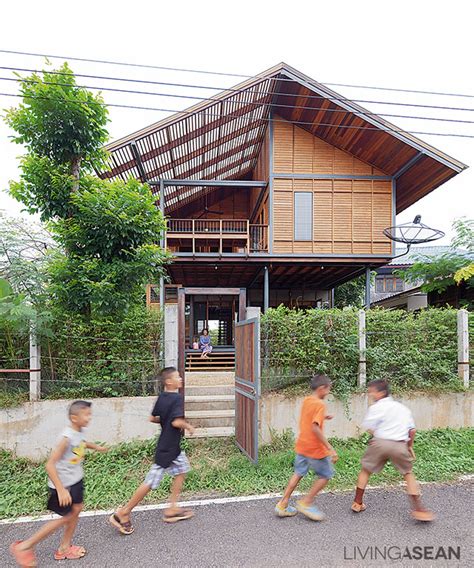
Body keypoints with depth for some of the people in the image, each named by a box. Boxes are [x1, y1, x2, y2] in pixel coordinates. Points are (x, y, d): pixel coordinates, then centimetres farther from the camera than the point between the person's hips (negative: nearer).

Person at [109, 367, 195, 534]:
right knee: (151, 482, 0)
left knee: (182, 470, 18)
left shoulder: (161, 397, 3)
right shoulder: (177, 398, -22)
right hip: (167, 449, -9)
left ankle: (172, 509, 24)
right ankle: (123, 514, 12)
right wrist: (188, 426, -13)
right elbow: (177, 422, -30)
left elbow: (152, 418, 8)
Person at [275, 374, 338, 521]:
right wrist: (330, 448, -26)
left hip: (301, 446, 8)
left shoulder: (306, 400, 6)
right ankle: (306, 503, 13)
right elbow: (315, 428, -28)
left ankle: (283, 505, 22)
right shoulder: (320, 404, -20)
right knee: (326, 475, 11)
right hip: (315, 449, -8)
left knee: (298, 474, 19)